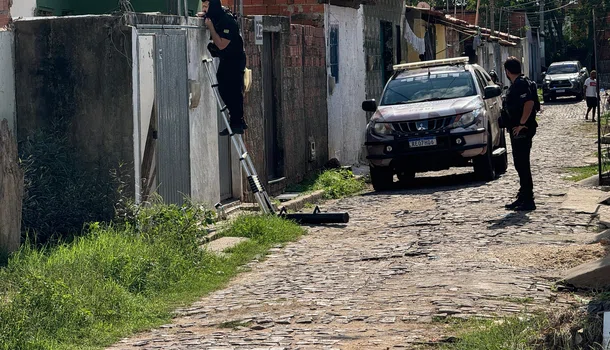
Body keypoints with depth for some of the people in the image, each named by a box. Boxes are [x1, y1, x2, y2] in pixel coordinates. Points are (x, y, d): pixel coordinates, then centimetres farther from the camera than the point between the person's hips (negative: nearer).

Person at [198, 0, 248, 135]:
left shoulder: (227, 21, -24)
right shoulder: (213, 19, 1)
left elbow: (221, 45, -27)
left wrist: (210, 27, -26)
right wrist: (203, 16, 0)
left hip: (235, 60, -9)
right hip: (225, 59, 9)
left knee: (233, 91, -10)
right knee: (223, 89, 9)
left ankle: (237, 123, -5)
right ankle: (238, 121, 17)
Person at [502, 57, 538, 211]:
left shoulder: (521, 84, -16)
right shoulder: (516, 84, 16)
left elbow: (529, 103, -28)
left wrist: (522, 124, -25)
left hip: (522, 130, -11)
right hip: (517, 131, 11)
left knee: (522, 164, -8)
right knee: (520, 164, 15)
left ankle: (528, 201, -6)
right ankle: (523, 197, 23)